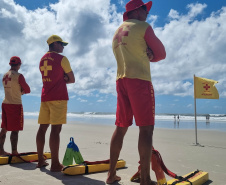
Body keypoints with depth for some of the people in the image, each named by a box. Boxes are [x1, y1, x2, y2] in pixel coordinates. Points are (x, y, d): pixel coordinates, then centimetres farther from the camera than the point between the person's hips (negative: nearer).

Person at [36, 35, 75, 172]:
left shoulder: (42, 59, 19)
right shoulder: (62, 59, -4)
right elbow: (72, 79, -1)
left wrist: (61, 79, 10)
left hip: (45, 97, 8)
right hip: (58, 97, -8)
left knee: (43, 128, 9)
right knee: (56, 129, -10)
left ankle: (41, 160, 16)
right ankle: (55, 164, -9)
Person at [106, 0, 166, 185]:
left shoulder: (117, 33, 23)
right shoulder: (143, 27, 0)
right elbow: (161, 54, 2)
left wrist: (146, 54, 8)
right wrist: (149, 54, 15)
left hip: (121, 80, 7)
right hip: (139, 80, -7)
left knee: (121, 127, 9)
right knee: (146, 128, -7)